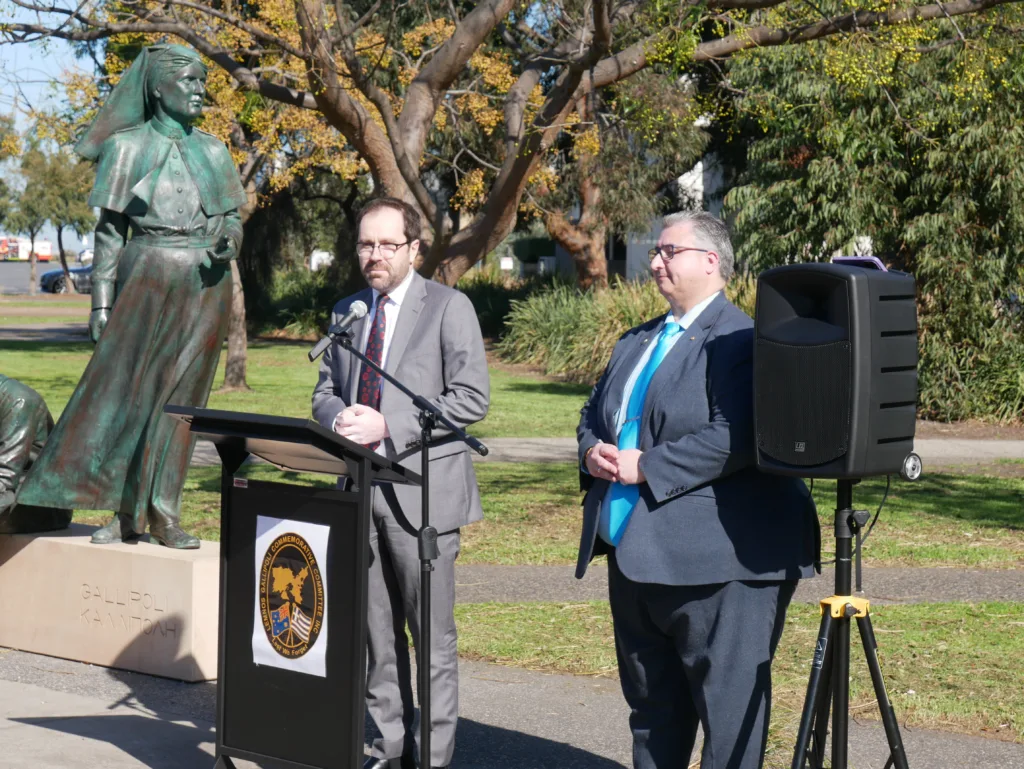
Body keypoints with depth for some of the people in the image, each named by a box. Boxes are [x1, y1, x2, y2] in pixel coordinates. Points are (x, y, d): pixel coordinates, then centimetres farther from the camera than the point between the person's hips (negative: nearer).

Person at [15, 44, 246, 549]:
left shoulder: (213, 151, 10)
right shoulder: (130, 147, 1)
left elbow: (233, 218, 15)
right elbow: (109, 230, 0)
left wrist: (230, 241, -9)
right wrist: (102, 302, -5)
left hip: (204, 285, 3)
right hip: (147, 280, -3)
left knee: (180, 397, 2)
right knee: (125, 387, -4)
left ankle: (162, 513, 5)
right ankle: (126, 514, 3)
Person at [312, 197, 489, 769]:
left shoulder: (448, 307, -3)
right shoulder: (346, 312, 15)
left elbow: (472, 398, -11)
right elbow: (325, 391, 19)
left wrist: (388, 426, -18)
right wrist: (339, 418, -6)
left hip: (422, 490, -6)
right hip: (361, 488, 6)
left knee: (433, 637, -2)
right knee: (377, 633, 11)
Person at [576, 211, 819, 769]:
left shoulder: (738, 340, -11)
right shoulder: (637, 342, 20)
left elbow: (736, 437, -23)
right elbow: (593, 412, 26)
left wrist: (647, 467, -20)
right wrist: (593, 450, 3)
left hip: (713, 563, -9)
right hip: (634, 553, 9)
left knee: (727, 712, -6)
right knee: (650, 703, 18)